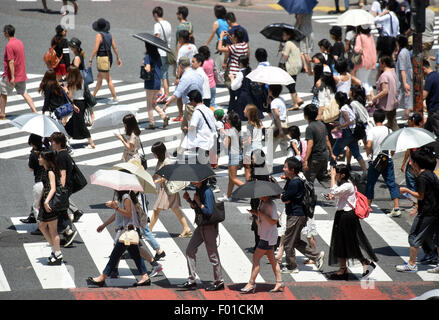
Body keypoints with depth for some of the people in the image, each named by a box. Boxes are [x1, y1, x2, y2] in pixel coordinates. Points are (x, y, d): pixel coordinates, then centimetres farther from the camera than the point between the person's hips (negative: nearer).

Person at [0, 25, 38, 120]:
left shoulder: (9, 46, -20)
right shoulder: (19, 42, 7)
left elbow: (11, 62, -23)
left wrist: (12, 77, -22)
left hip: (10, 76, -7)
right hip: (22, 74, 7)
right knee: (24, 93, 13)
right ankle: (35, 111, 5)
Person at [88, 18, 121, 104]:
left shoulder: (99, 35, -17)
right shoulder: (109, 34, 4)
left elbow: (95, 49, -20)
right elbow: (115, 47, 6)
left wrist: (91, 60, -13)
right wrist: (118, 58, 14)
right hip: (109, 57, 8)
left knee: (108, 79, -4)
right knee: (99, 77, 20)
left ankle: (115, 98, -4)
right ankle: (93, 95, 32)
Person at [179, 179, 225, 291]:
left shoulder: (207, 192, -21)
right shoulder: (198, 190, 7)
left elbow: (209, 211, -26)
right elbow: (195, 207, 17)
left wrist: (198, 202, -19)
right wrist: (189, 200, 1)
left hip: (209, 227, -10)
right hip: (201, 226, 10)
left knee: (212, 254, 1)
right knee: (190, 250, 8)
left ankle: (219, 281, 13)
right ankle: (191, 281, 13)